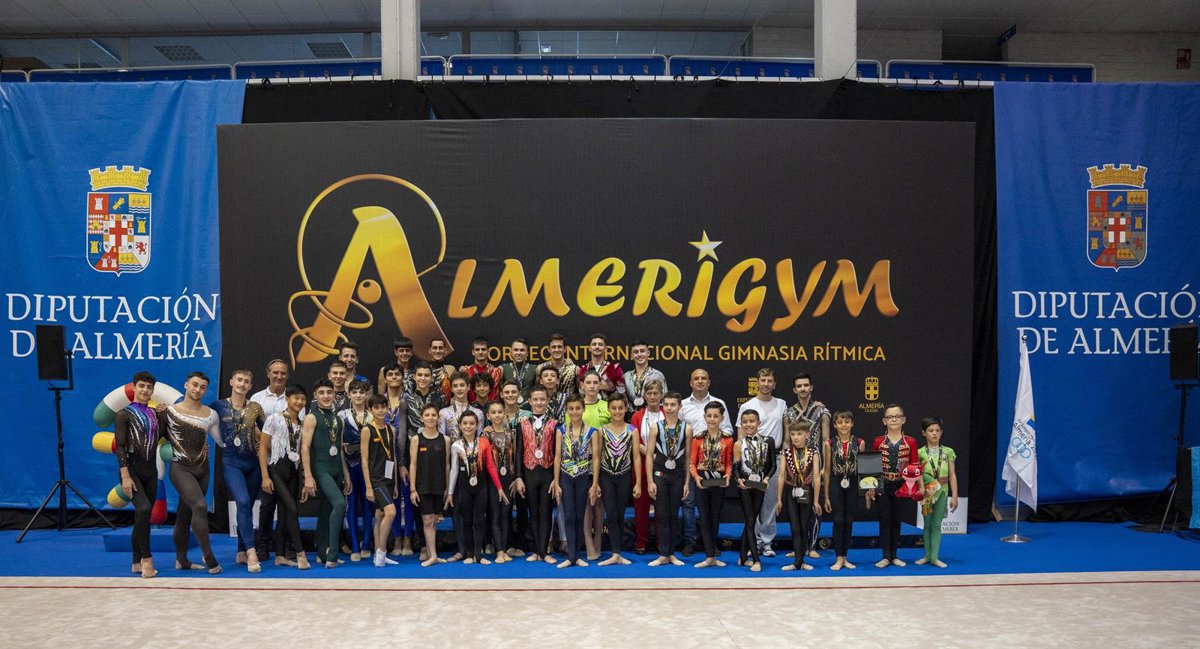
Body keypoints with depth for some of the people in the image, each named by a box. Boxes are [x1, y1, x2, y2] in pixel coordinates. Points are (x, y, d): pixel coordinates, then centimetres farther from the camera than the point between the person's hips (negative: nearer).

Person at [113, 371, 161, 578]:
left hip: (150, 470, 6)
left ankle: (137, 563, 18)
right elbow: (119, 447, -10)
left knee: (142, 517, 10)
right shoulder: (124, 414, -3)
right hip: (132, 468, -6)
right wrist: (125, 476, -17)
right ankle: (146, 559, -17)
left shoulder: (154, 414, 13)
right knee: (144, 509, -24)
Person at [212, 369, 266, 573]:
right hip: (231, 463, -3)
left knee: (247, 507, 9)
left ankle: (241, 552, 20)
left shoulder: (255, 408, 5)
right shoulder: (219, 406, 0)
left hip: (253, 463, 3)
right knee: (243, 502, -21)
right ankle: (251, 552, -23)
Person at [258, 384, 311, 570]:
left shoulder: (303, 424, 10)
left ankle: (280, 555, 13)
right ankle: (300, 553, -9)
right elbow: (263, 448, -5)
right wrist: (265, 476, -12)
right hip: (277, 469, -5)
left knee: (285, 513, 7)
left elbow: (303, 450, 10)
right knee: (292, 509, -15)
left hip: (294, 471, 5)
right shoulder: (274, 419, -3)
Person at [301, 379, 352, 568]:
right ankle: (332, 554, -19)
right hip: (321, 469, -7)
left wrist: (346, 475, 16)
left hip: (336, 471, 7)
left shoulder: (339, 420, 15)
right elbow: (305, 447, -11)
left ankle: (323, 554, 20)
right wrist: (308, 477, -17)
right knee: (340, 503, -23)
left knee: (326, 512, 12)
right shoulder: (312, 417, -5)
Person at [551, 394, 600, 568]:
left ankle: (575, 555, 13)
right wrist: (556, 483, -4)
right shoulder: (561, 430, 0)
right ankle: (572, 556, -3)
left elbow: (596, 459, -3)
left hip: (583, 477, 0)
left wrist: (595, 484, -7)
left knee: (579, 516, 6)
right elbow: (557, 457, 0)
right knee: (569, 516, -4)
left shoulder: (591, 432, -2)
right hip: (566, 477, 0)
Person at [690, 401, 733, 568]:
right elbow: (692, 462, 0)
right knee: (705, 517, 1)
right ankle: (710, 557, 2)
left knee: (715, 517, 11)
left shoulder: (727, 439, 0)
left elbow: (729, 462, 4)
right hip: (702, 481, 0)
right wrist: (696, 477, -17)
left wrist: (728, 475, -14)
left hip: (719, 481, 1)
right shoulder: (697, 438, 0)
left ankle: (711, 550, 23)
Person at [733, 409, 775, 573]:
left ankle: (743, 557, 22)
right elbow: (735, 468, -2)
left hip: (760, 486, 2)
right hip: (744, 486, -2)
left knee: (751, 521, 11)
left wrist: (767, 478, -14)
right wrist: (739, 479, -21)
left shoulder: (768, 441, 1)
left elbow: (773, 465, 2)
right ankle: (756, 560, -4)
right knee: (750, 522, -3)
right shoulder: (738, 444, -2)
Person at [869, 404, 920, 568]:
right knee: (885, 520, 3)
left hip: (901, 486, 0)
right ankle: (885, 556, 8)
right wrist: (870, 487, -2)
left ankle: (894, 556, 18)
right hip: (882, 486, 0)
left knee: (896, 521, 10)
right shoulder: (878, 442, -1)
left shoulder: (910, 442, -2)